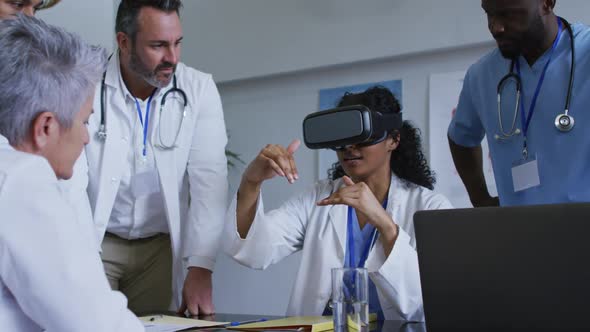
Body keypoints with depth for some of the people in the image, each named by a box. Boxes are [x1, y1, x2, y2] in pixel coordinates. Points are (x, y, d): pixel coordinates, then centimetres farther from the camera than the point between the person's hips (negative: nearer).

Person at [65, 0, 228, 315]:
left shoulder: (199, 89, -6)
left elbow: (209, 180, -11)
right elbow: (69, 182, -16)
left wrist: (200, 268, -19)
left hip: (162, 245, 2)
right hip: (95, 242, -1)